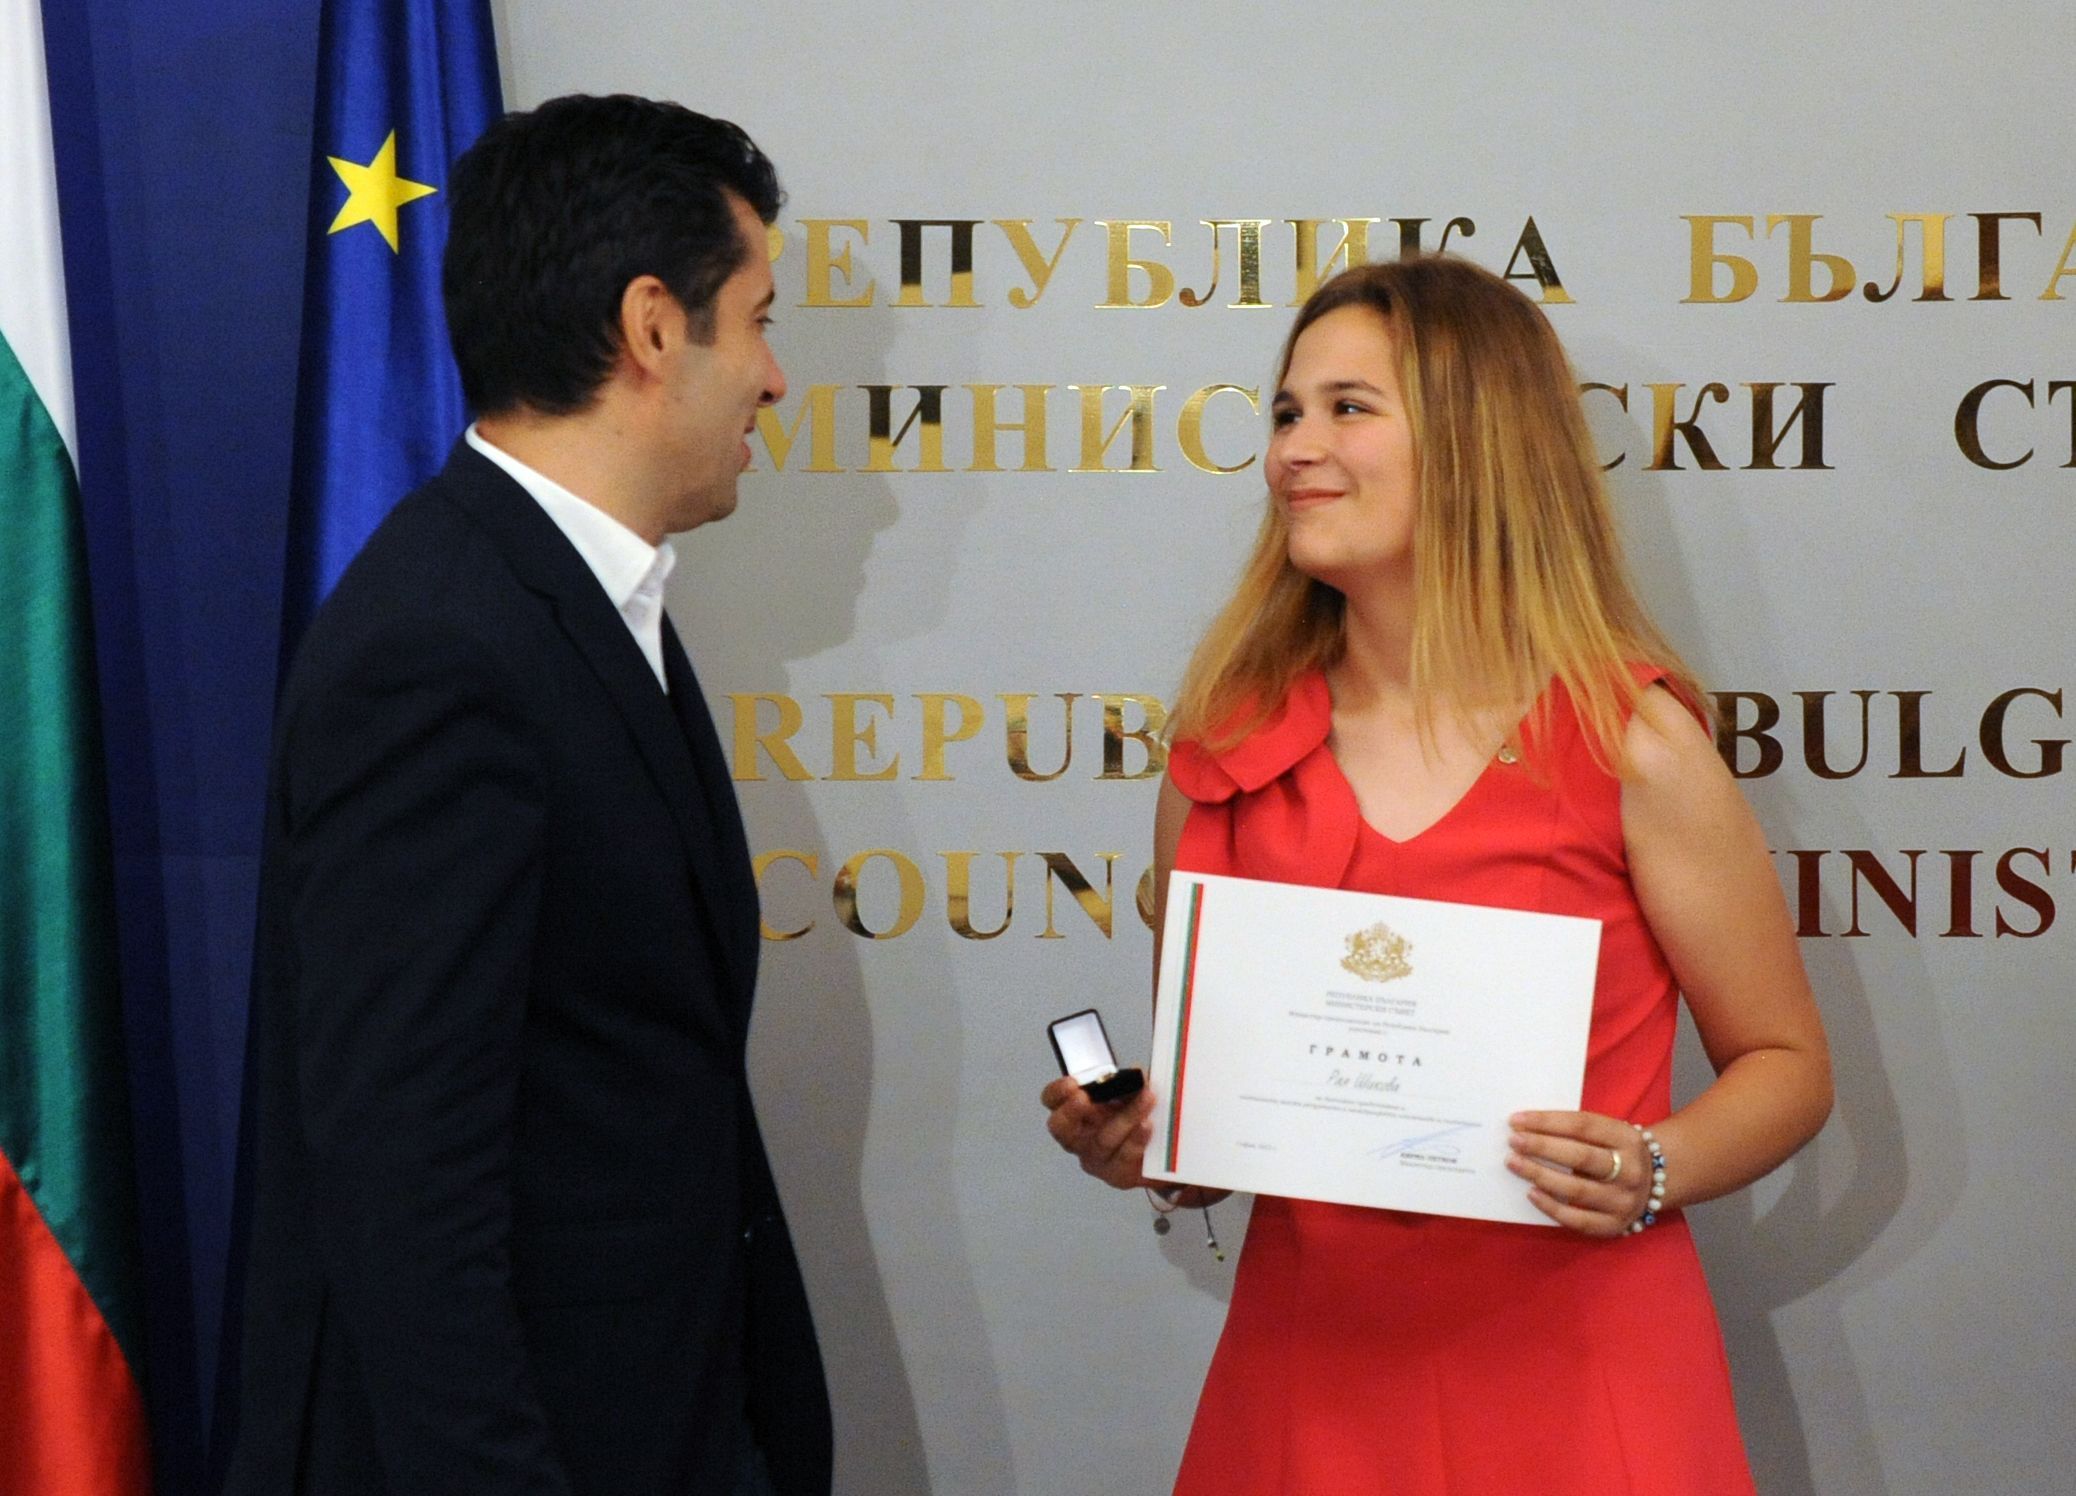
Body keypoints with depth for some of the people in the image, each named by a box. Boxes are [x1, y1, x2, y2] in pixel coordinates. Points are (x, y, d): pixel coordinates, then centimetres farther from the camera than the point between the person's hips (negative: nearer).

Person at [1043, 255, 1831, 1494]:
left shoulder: (1630, 743, -8)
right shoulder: (1225, 758, 2)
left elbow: (1786, 1064, 0)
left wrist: (1648, 1171, -18)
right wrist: (1132, 1144, -8)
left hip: (1570, 1383, -3)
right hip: (1305, 1373, 3)